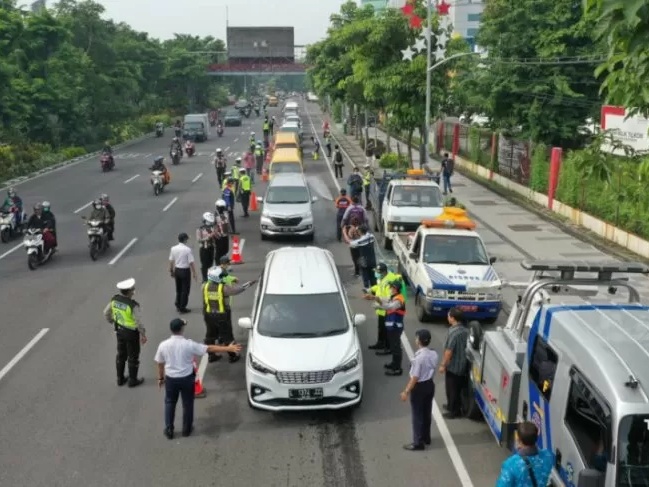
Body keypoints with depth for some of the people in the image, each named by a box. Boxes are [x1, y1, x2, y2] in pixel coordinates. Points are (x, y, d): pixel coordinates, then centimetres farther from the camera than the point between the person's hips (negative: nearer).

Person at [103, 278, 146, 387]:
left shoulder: (115, 299, -12)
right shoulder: (133, 305, -32)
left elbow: (106, 313, 1)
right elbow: (138, 322, -27)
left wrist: (113, 322, 19)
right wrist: (143, 335, -11)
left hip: (120, 330, 6)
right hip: (131, 333, -6)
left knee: (121, 354, 23)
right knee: (133, 356, 14)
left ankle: (120, 378, 36)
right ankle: (132, 380, 29)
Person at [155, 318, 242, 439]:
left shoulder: (163, 345, -11)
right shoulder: (189, 344, -18)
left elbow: (160, 364, 0)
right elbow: (209, 349, -17)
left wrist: (160, 378, 17)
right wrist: (228, 348, -13)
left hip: (170, 379, 2)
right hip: (186, 378, -2)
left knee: (170, 403, 19)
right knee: (187, 404, 16)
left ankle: (169, 430, 23)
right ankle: (186, 429, 28)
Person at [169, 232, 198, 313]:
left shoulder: (173, 248, -2)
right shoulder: (187, 250, -17)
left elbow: (171, 261, 4)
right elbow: (191, 262, -16)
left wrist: (171, 271, 17)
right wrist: (194, 273, -7)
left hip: (177, 270, 6)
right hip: (185, 270, -5)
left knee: (178, 289, 20)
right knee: (185, 290, 6)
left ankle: (178, 306, 29)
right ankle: (182, 308, 9)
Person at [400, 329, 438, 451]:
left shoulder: (419, 358, -27)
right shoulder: (434, 354, -4)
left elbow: (415, 378, -23)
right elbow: (431, 370, 7)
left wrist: (406, 391, -16)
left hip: (419, 387, -8)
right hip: (430, 384, 8)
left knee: (417, 416, 5)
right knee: (427, 413, 21)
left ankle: (418, 443, 13)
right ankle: (426, 438, 35)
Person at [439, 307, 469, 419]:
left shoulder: (454, 332, -26)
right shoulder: (465, 330, 1)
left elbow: (449, 351, -24)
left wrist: (443, 365, -14)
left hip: (453, 365, -9)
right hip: (461, 364, 9)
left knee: (452, 388, 5)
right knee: (457, 387, 21)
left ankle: (455, 411, 14)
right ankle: (452, 405, 36)